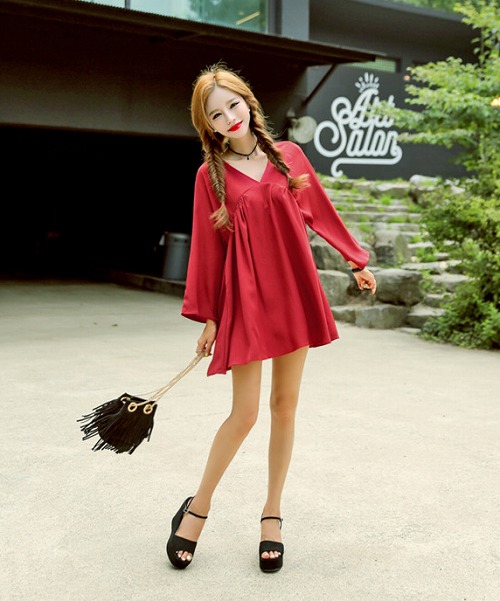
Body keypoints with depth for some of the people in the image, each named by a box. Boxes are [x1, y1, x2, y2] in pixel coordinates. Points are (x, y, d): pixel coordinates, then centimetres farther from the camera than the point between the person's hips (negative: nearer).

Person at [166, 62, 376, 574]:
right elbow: (206, 248, 1)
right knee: (244, 412, -5)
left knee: (285, 405, 8)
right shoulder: (211, 174, 0)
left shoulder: (289, 156, 7)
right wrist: (207, 318, 2)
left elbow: (321, 212, 16)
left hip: (294, 291, 3)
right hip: (244, 295, -3)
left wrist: (357, 262, 21)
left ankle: (272, 512, 23)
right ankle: (199, 505, 18)